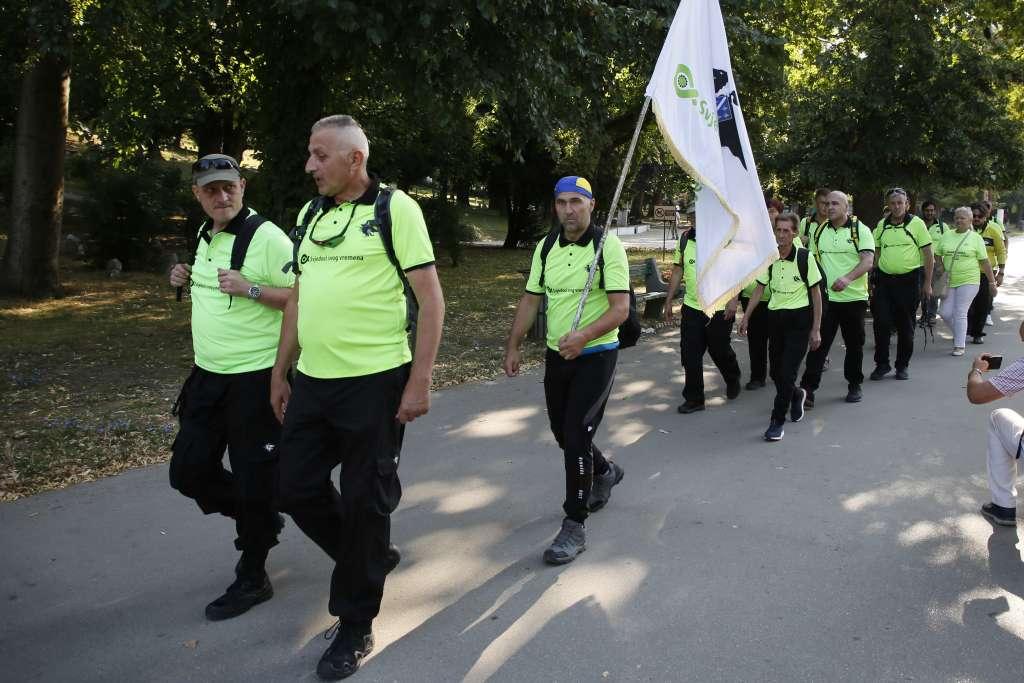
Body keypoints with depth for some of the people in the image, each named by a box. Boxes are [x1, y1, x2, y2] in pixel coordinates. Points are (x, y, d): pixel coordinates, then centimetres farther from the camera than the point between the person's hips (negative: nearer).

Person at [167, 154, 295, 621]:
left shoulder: (267, 236, -13)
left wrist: (249, 288, -26)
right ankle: (261, 521, 35)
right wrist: (189, 279, 7)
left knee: (252, 477, 1)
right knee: (189, 471, 13)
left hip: (255, 377, -8)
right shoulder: (205, 234, 12)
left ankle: (251, 578, 18)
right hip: (208, 374, 9)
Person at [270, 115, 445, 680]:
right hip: (311, 381, 7)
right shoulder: (309, 215, 14)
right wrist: (279, 374, 17)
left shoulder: (394, 208, -6)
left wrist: (419, 381, -15)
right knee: (297, 489, 11)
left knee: (365, 501, 3)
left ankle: (355, 625, 21)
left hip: (374, 381, -7)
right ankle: (371, 556, 36)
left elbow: (430, 298, -9)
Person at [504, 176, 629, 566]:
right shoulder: (545, 248, 6)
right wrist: (513, 347, 5)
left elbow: (620, 308, -18)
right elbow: (530, 300, 11)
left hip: (596, 355, -6)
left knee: (576, 436, -11)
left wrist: (583, 336, -33)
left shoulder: (609, 247, -11)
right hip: (557, 355, 6)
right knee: (563, 434, 16)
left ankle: (574, 526, 1)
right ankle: (604, 471, 46)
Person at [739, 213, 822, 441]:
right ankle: (796, 395, 43)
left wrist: (816, 329, -6)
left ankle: (778, 421, 1)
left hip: (799, 318, -5)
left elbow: (816, 293, -5)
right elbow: (759, 289, 12)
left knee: (787, 372, -10)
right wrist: (746, 317, 8)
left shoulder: (805, 257, -10)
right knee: (775, 372, 11)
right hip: (775, 317, 5)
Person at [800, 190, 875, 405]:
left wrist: (848, 278, -30)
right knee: (819, 343, -5)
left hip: (854, 297, -2)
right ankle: (808, 389, -7)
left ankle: (854, 386, 26)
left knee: (854, 344, 11)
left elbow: (868, 260, -13)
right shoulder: (819, 232, 10)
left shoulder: (860, 230, -2)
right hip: (825, 298, 2)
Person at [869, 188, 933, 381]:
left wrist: (927, 283, -6)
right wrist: (872, 279, 8)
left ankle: (902, 366, 18)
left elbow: (928, 255, -2)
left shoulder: (916, 223, -3)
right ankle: (882, 363, 11)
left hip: (909, 280, -3)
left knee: (906, 325, 6)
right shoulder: (881, 225, 8)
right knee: (881, 323, -3)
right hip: (884, 280, 3)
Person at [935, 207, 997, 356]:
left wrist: (992, 282, 1)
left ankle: (959, 345, 0)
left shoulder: (976, 238, 0)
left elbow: (985, 262, 1)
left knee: (960, 314, -8)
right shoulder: (946, 235, 9)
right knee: (946, 313, 1)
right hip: (948, 281, 4)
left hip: (968, 281, -4)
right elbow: (937, 255, 16)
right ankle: (960, 334, 27)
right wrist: (940, 267, -2)